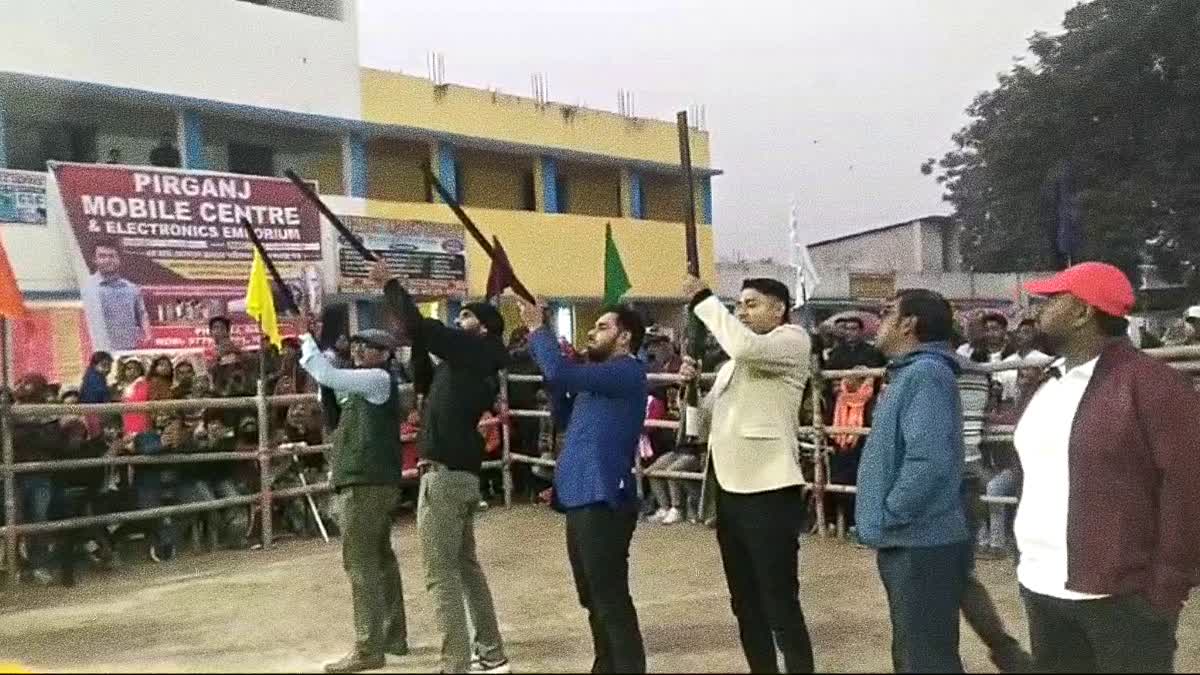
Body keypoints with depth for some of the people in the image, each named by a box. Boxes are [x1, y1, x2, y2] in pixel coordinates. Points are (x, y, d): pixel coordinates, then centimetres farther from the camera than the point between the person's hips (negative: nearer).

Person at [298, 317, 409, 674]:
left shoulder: (379, 378, -10)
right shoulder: (364, 382, 19)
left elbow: (327, 376, -18)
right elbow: (330, 379, 22)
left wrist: (307, 338, -8)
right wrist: (310, 341, 12)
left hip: (366, 484, -11)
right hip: (373, 482, 11)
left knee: (360, 563, -9)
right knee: (380, 559, 15)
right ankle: (394, 637, 24)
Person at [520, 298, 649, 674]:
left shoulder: (627, 371, -13)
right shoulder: (600, 376, 19)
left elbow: (561, 374, -24)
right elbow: (565, 416, 21)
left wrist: (537, 328, -11)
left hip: (603, 500, -10)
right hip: (581, 498, 10)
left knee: (611, 600, -6)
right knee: (594, 599, 19)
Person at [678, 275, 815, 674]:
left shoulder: (793, 340, -2)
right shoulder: (732, 364, 21)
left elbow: (746, 346, -23)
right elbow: (708, 423, 19)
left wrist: (703, 300, -14)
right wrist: (693, 386, 2)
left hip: (769, 491, -8)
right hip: (729, 490, 8)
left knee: (780, 604, -6)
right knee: (745, 602, 15)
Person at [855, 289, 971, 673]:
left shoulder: (926, 374, -18)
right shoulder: (910, 373, 14)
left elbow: (928, 462, -29)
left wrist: (887, 516, -19)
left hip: (921, 546, -10)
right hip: (909, 543, 10)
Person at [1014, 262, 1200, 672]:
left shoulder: (1149, 383, -11)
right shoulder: (1050, 385, 14)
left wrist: (1167, 587, -15)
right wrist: (1028, 562, 14)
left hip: (1119, 595, -7)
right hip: (1043, 589, 7)